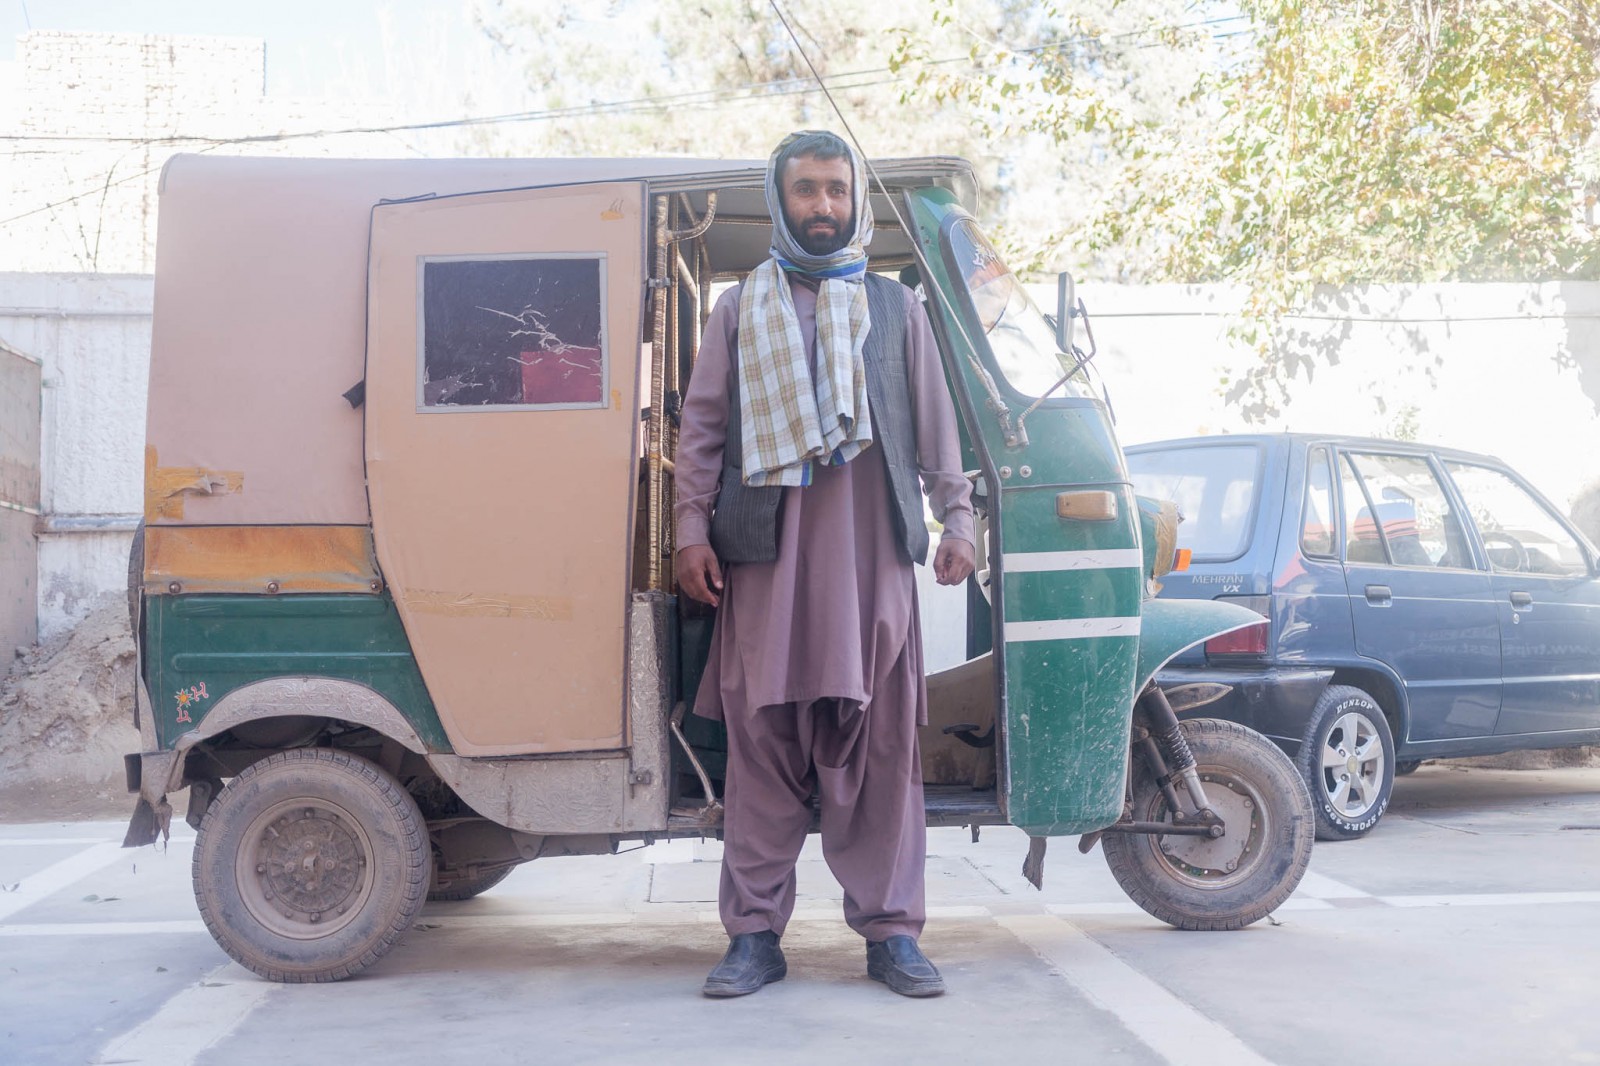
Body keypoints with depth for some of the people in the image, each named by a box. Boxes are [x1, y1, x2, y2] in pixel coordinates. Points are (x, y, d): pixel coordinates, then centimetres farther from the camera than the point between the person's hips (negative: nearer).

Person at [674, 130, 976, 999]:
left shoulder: (894, 307, 17)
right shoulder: (741, 309, 16)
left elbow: (934, 424, 16)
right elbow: (701, 427, 11)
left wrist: (955, 520, 6)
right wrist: (693, 530, 1)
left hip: (871, 552, 0)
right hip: (766, 553, 0)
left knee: (880, 742, -1)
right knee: (762, 741, -1)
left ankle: (891, 931, 5)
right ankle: (755, 933, 6)